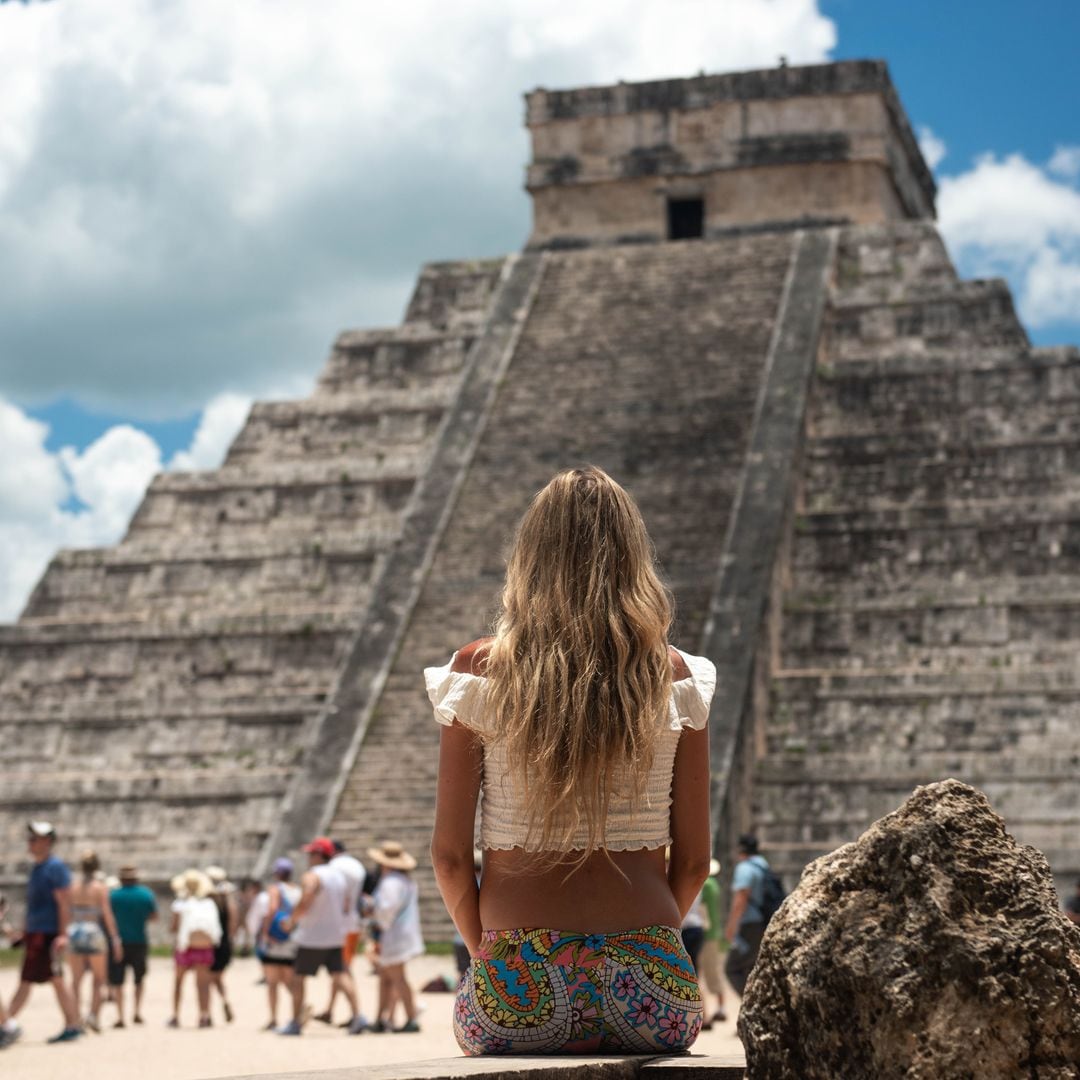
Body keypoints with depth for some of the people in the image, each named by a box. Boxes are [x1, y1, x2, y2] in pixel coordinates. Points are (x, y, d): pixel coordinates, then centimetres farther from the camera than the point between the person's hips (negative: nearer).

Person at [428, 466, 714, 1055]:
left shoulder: (479, 670, -1)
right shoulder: (673, 675, 2)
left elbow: (449, 854, 0)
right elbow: (693, 861, 4)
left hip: (520, 986, -1)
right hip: (650, 984, 1)